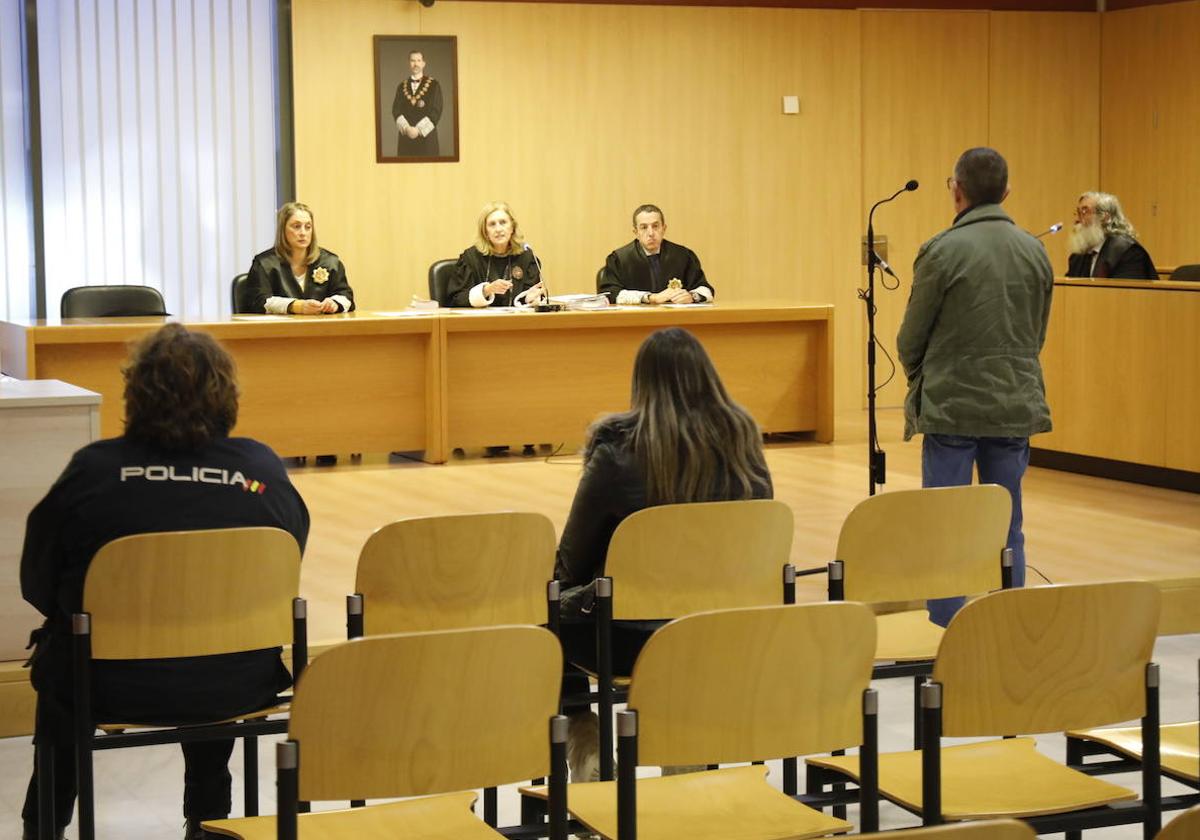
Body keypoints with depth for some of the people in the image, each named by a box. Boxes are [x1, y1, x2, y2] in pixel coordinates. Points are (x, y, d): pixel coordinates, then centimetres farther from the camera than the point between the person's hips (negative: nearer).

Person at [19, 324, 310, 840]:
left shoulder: (92, 469, -12)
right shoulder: (263, 469, -6)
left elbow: (37, 584, -3)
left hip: (115, 689, -1)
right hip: (238, 689, 2)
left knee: (56, 658, 32)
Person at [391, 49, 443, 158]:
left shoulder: (434, 85, 4)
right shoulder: (402, 87, 14)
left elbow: (436, 111, -4)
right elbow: (396, 110, 6)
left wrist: (418, 129, -13)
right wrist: (406, 128, -13)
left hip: (426, 135, -2)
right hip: (406, 136, 2)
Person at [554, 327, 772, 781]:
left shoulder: (618, 448, -14)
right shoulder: (742, 439, -2)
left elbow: (572, 562, -4)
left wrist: (566, 581, 19)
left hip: (635, 637, -5)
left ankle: (584, 746, 17)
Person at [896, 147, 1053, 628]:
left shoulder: (943, 251, -12)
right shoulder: (1035, 252, 3)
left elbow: (911, 340, -4)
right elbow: (1037, 335, 12)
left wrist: (922, 383, 15)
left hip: (952, 407, -4)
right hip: (1017, 405, 4)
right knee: (1007, 529, 11)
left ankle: (945, 633, 5)